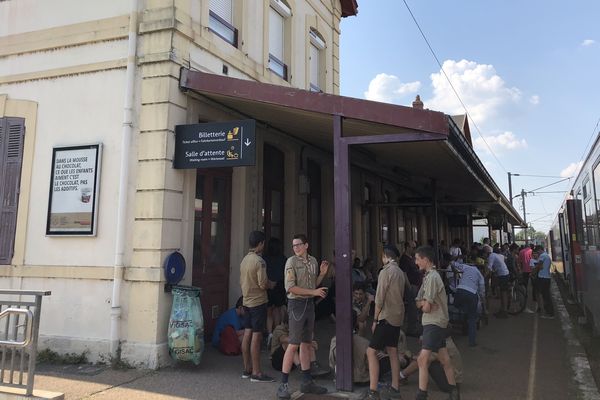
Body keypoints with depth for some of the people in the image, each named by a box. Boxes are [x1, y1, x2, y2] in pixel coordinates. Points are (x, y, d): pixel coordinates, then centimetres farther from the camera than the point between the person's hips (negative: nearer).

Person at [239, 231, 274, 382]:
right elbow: (263, 284, -21)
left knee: (247, 334, 12)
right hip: (258, 302, -8)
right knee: (256, 336, -4)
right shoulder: (259, 261, -17)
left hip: (246, 301, 8)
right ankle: (256, 373, 1)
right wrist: (271, 285, -1)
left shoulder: (244, 260, 10)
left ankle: (247, 369, 20)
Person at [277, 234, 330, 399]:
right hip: (296, 303, -7)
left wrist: (322, 274, 0)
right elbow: (290, 287, -17)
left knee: (307, 344, 14)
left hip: (310, 304, 7)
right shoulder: (291, 261, -11)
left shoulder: (313, 261, 8)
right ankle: (283, 385, 0)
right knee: (294, 345, -8)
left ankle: (307, 382, 24)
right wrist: (313, 292, -18)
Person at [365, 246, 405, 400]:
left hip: (387, 317, -8)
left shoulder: (386, 271, -15)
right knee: (392, 351, 15)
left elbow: (379, 299, -16)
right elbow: (399, 295, 12)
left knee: (371, 351, -5)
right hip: (398, 317, 8)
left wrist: (375, 320, -8)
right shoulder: (400, 272, 8)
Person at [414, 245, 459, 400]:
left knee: (423, 359, -14)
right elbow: (418, 303, 10)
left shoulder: (432, 277, -17)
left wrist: (424, 304, 0)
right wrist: (424, 302, -9)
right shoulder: (428, 276, 13)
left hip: (434, 322, -10)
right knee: (444, 359, 16)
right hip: (437, 322, 10)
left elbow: (426, 308, -19)